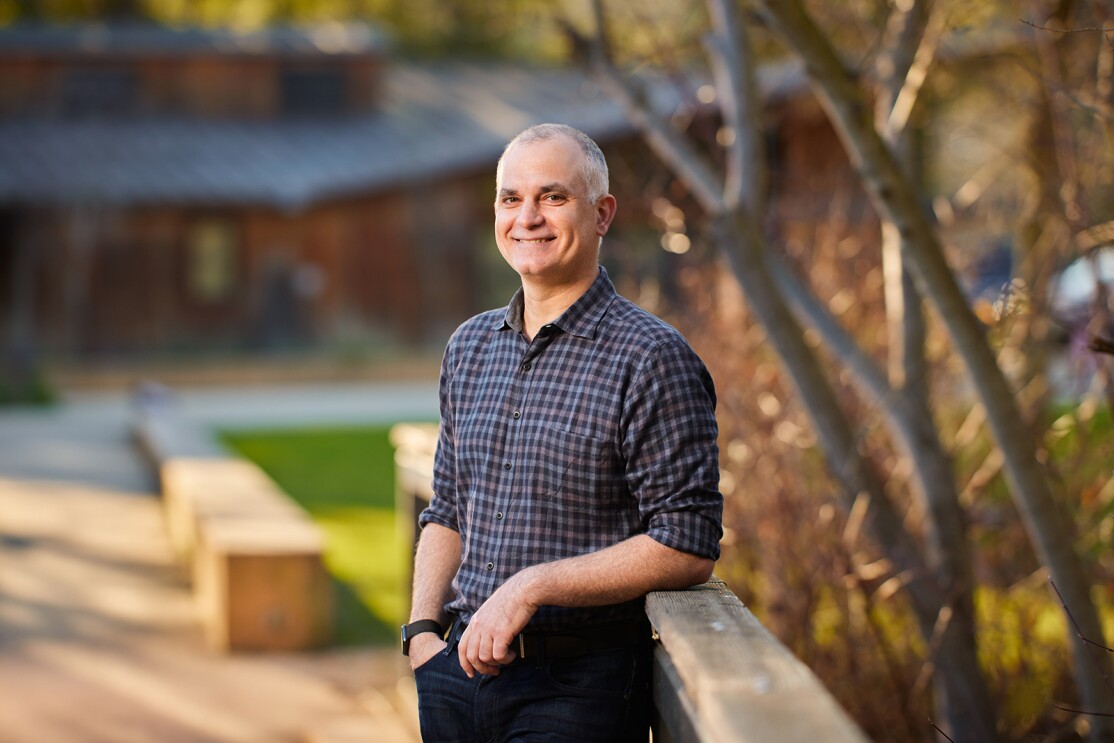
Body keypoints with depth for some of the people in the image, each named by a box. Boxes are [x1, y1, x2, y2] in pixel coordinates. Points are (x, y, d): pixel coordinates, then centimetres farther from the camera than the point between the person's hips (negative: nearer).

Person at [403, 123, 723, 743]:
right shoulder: (470, 348, 11)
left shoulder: (652, 358, -10)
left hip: (577, 685, -5)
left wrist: (531, 587, -18)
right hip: (463, 667, 6)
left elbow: (688, 547, -15)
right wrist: (422, 633, 3)